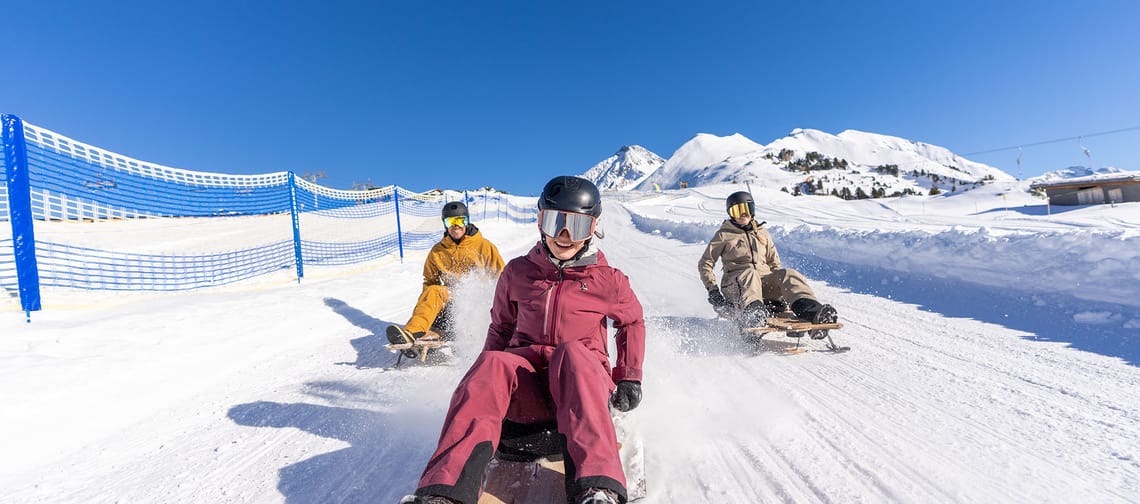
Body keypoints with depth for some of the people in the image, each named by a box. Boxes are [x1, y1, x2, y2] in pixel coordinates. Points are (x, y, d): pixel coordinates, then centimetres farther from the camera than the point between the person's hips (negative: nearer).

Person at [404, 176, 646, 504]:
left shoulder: (607, 279, 4)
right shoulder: (518, 272, 9)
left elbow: (632, 322, 19)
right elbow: (501, 327, 19)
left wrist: (629, 378, 9)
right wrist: (490, 380, 9)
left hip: (582, 381, -1)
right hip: (526, 384, 2)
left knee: (572, 352, -36)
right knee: (493, 363, -32)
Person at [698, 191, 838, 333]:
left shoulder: (762, 233, 22)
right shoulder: (724, 235, 10)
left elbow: (775, 263, 24)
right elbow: (705, 264, 8)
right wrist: (712, 289, -5)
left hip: (764, 281, 4)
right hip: (735, 286, -3)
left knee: (787, 273, -25)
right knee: (749, 274, -36)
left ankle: (811, 311, -50)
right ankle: (751, 313, -64)